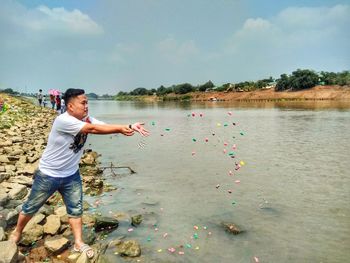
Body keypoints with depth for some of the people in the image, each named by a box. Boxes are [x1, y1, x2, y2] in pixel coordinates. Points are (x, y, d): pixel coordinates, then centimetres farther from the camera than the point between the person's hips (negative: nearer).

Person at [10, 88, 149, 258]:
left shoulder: (86, 119, -7)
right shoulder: (63, 120, -30)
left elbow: (107, 126, -19)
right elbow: (94, 129, -37)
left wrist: (130, 127, -33)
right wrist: (121, 129, -35)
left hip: (71, 175, 6)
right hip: (48, 175, -5)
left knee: (76, 208, 6)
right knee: (31, 207, 15)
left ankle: (78, 243, 19)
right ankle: (17, 233, 41)